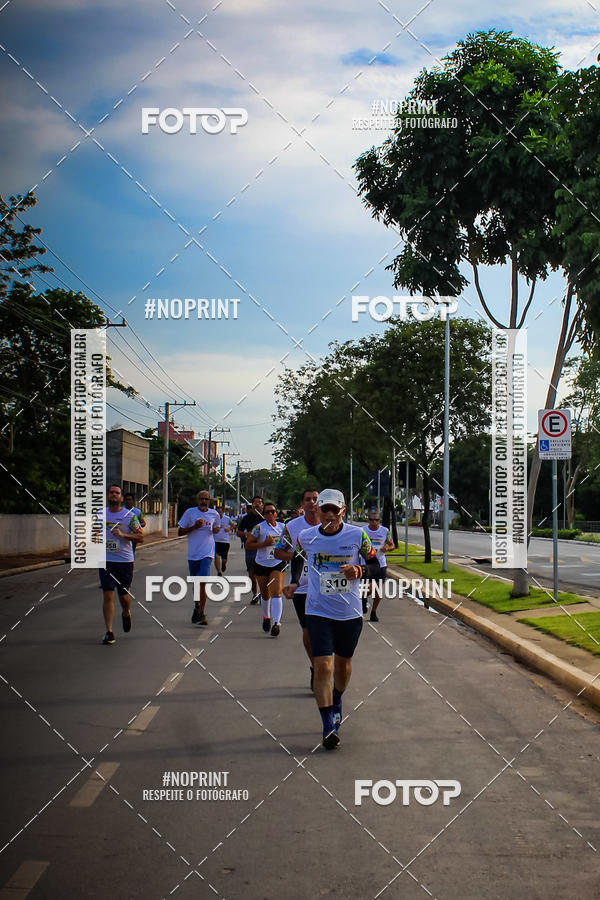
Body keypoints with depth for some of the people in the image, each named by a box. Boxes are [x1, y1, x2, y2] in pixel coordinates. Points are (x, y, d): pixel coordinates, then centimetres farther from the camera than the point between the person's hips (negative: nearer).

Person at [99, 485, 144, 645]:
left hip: (125, 561, -1)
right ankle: (109, 632, -6)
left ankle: (126, 614, 44)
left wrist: (123, 535, -19)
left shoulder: (129, 516, -5)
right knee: (107, 595, -8)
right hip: (106, 560, 1)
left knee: (123, 595, 9)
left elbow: (141, 537, -6)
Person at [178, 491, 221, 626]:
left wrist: (216, 529, -2)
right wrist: (194, 526, -15)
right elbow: (180, 532, 0)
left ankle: (201, 614, -13)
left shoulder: (214, 514, 3)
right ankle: (197, 607, 36)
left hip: (207, 553, -1)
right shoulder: (190, 512, -1)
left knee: (203, 582, -16)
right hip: (193, 553, 1)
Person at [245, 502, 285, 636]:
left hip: (278, 564, 0)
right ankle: (266, 617, 40)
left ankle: (276, 622, -21)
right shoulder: (259, 528, -8)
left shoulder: (283, 527, 3)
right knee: (265, 594, 13)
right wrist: (264, 543, -19)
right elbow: (248, 544, -10)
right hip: (261, 564, 0)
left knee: (276, 592, -16)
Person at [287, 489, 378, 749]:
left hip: (350, 612, 1)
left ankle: (336, 703, 46)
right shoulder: (306, 537, -3)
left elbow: (374, 564, 4)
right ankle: (328, 726, -10)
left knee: (343, 663, 17)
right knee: (322, 666, -13)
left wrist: (358, 570, -14)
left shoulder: (357, 535, -6)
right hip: (318, 611, -1)